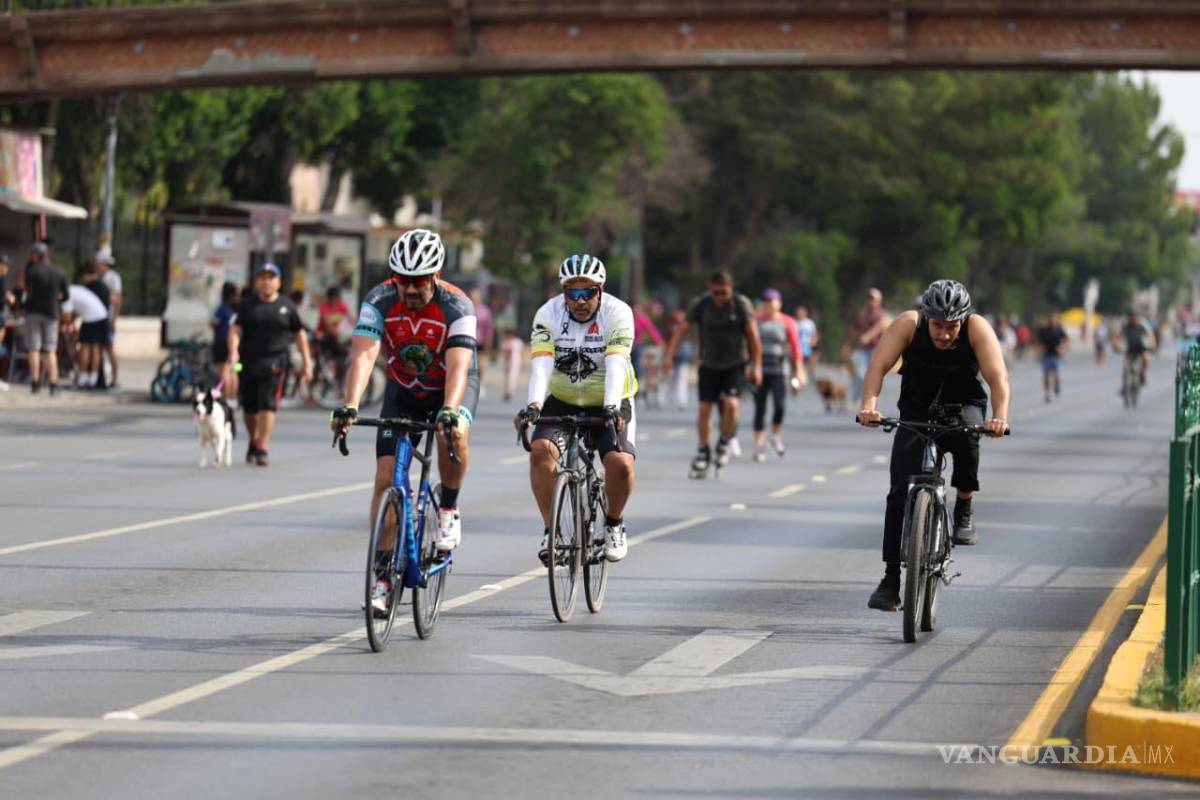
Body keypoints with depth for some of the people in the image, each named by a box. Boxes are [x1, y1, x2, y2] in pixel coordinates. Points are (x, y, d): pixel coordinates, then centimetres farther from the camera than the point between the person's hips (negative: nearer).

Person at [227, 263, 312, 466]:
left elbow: (299, 334, 15)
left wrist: (307, 361, 12)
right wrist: (233, 352, -20)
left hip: (274, 363, -2)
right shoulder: (247, 305, 7)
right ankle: (253, 442, 33)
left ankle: (262, 450, -15)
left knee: (268, 405, -14)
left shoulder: (286, 306, 8)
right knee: (249, 407, 9)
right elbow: (235, 329, -3)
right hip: (248, 361, 2)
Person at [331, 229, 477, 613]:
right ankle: (383, 576, -3)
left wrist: (449, 411, -59)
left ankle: (449, 509, -9)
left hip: (452, 386, -2)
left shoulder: (456, 306, -29)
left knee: (453, 434, -36)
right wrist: (349, 406, -51)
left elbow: (458, 366, -41)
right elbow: (363, 356, -35)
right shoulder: (380, 301, -24)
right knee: (386, 477, -9)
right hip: (403, 388, 2)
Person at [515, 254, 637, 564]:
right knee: (540, 450, -25)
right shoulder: (549, 313, -14)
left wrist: (611, 407, -47)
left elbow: (616, 364, -31)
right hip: (562, 401, 2)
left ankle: (614, 524, 5)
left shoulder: (618, 313, -18)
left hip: (608, 404, -2)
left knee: (620, 463, -24)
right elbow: (541, 363, -27)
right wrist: (534, 404, -44)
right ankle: (551, 529, -12)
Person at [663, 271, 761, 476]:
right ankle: (703, 451, 19)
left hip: (735, 364, -2)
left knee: (731, 404, -20)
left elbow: (753, 335, -9)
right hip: (709, 365, 2)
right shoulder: (700, 304, -8)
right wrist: (669, 355, -22)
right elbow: (682, 328, -10)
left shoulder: (741, 304, -11)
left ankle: (725, 442, 5)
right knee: (704, 407, 0)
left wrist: (756, 366, -13)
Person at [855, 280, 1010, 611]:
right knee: (900, 493, -12)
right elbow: (878, 365, -29)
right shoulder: (908, 324, -21)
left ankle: (964, 509, -11)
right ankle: (890, 580, -5)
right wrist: (869, 404, -47)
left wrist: (1000, 416, -50)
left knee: (966, 436, -37)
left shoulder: (977, 329, -22)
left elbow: (998, 376, -32)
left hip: (963, 406, -1)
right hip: (916, 412, 1)